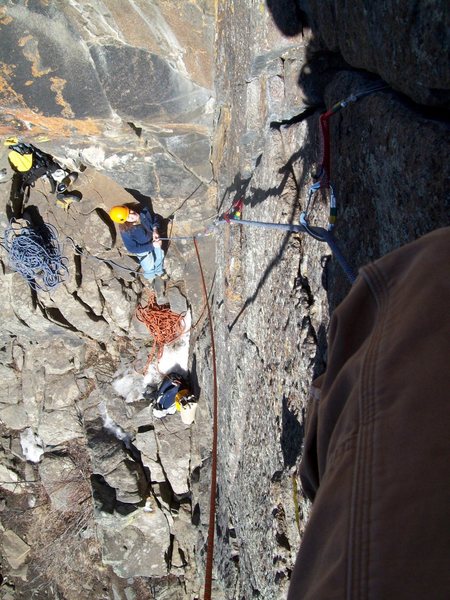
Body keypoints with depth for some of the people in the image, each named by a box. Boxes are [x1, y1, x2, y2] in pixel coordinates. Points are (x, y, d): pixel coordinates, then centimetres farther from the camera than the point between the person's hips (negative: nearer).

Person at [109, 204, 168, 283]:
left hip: (154, 240, 4)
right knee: (149, 267, 24)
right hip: (143, 248, -4)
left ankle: (159, 271, 66)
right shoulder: (126, 232, -40)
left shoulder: (143, 211, -31)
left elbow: (155, 219, -9)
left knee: (159, 257, 31)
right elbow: (133, 249, -27)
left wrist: (155, 230, -28)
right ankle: (150, 276, 62)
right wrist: (152, 245, -30)